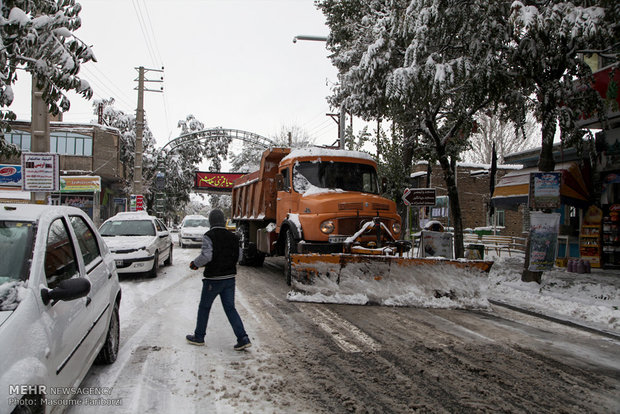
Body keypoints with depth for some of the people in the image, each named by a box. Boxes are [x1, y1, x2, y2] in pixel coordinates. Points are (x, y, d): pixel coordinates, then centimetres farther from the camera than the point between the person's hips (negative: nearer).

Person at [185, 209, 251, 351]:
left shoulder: (209, 236, -12)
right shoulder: (232, 237, 5)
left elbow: (206, 256, -23)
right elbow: (236, 257, 9)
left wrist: (195, 263, -6)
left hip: (213, 278, -5)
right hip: (229, 278, 5)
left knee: (204, 307, 13)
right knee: (230, 308, 8)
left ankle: (199, 337, 27)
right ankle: (243, 339, 0)